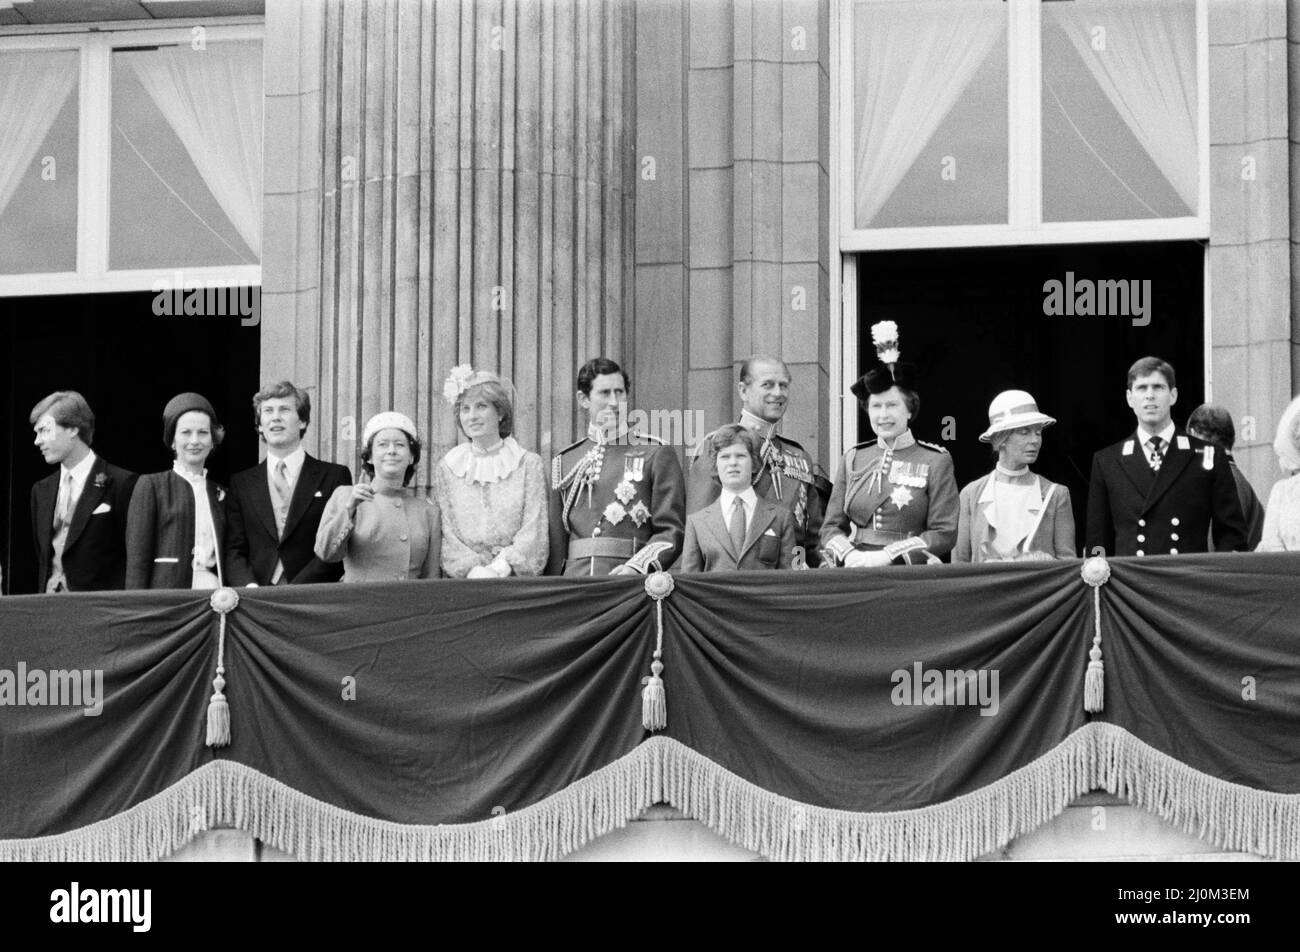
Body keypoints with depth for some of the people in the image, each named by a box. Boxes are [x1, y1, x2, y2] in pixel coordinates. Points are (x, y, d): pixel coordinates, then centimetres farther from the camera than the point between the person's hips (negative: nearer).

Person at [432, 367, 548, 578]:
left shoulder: (529, 464, 9)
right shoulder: (446, 469, 13)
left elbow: (533, 533, 1)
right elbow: (445, 536, 6)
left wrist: (499, 568, -13)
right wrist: (473, 570, -11)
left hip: (516, 580, -1)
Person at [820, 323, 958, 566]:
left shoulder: (936, 461, 5)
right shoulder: (852, 459, 15)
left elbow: (944, 534, 0)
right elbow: (832, 527, 15)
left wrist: (886, 556, -9)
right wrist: (849, 555, -6)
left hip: (911, 581, -2)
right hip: (856, 576, 3)